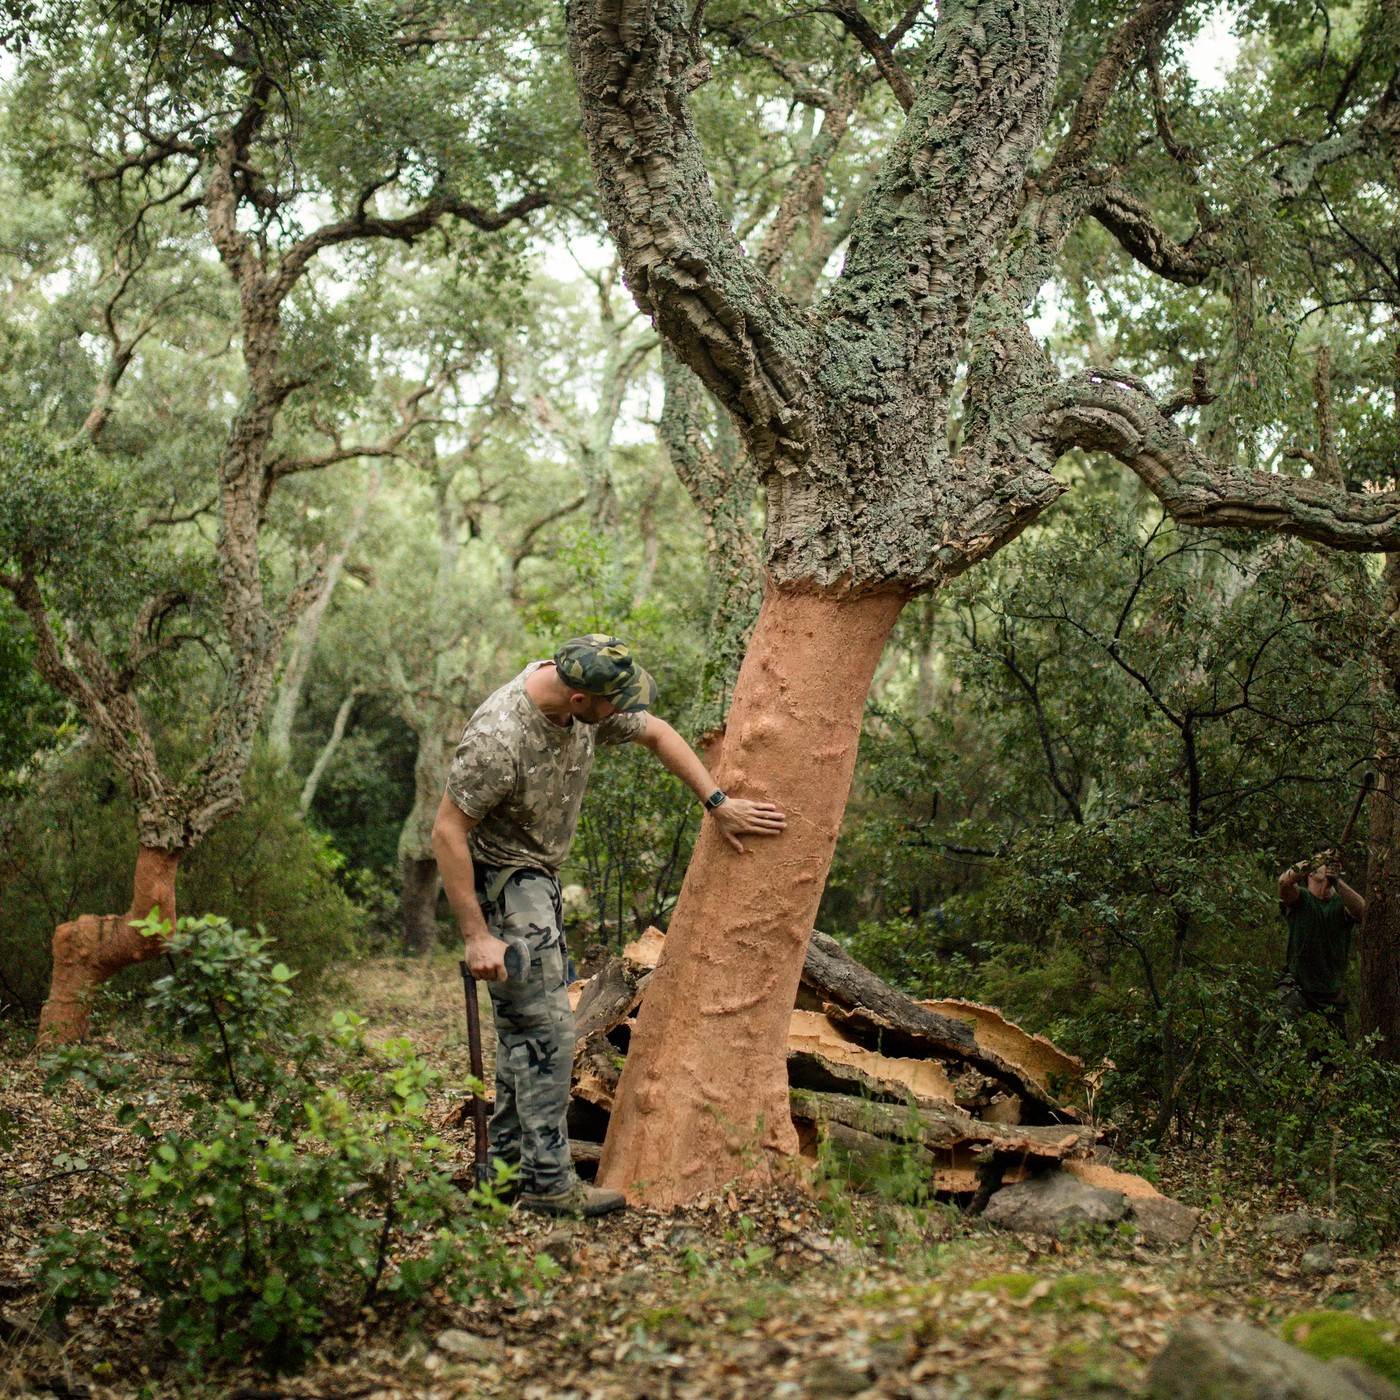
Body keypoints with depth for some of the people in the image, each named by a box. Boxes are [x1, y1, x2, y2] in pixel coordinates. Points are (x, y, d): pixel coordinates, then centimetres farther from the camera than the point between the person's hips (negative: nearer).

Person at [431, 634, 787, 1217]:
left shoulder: (588, 702, -8)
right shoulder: (498, 739, -32)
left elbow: (656, 732, 8)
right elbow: (447, 832, -27)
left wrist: (718, 804, 5)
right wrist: (477, 936, -27)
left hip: (540, 877, 9)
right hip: (501, 881, -9)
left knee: (525, 1021, 16)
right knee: (546, 1028, -10)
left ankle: (508, 1157, 27)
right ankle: (546, 1181, -3)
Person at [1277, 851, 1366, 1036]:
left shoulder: (1342, 903, 4)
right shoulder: (1300, 898, 0)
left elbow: (1360, 909, -20)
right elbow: (1284, 882, -23)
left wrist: (1338, 881, -33)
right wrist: (1315, 861, -29)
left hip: (1332, 992, 3)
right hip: (1297, 987, -3)